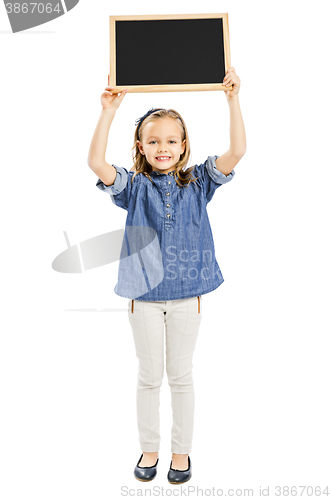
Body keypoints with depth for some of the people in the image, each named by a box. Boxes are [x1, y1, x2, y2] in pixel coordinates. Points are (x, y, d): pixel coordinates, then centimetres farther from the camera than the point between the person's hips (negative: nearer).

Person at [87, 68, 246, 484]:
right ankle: (149, 449, 37)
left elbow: (236, 152, -12)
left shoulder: (197, 184, -1)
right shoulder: (135, 186, -2)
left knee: (181, 375, 14)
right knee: (149, 376, 15)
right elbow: (95, 162, -17)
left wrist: (233, 100, -16)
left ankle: (182, 451, 35)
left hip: (185, 294, 0)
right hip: (144, 295, 0)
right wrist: (109, 112, -21)